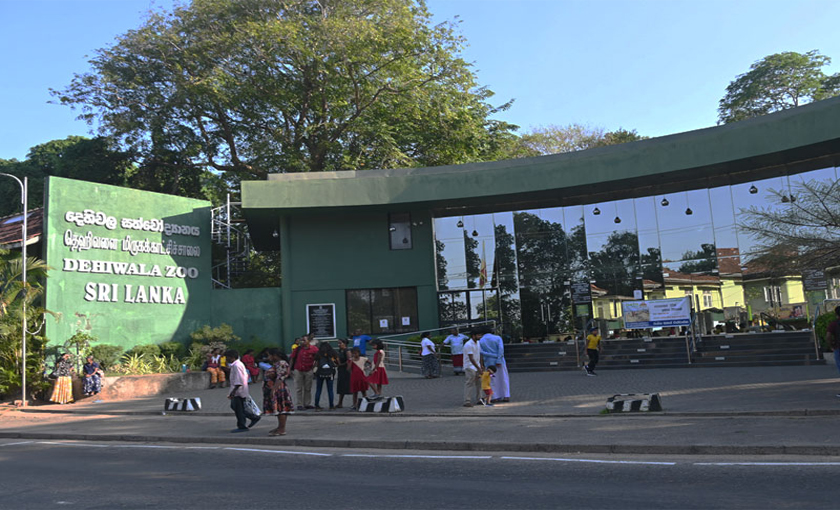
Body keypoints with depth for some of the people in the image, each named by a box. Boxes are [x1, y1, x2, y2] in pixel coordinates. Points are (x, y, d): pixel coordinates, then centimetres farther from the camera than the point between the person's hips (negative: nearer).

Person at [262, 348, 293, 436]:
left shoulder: (281, 364, -15)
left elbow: (280, 378, -24)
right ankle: (280, 427, 21)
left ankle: (282, 430, -7)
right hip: (275, 391, 10)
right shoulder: (277, 363, 17)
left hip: (278, 389, -10)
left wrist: (274, 389, -29)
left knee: (280, 409, -8)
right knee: (279, 409, 14)